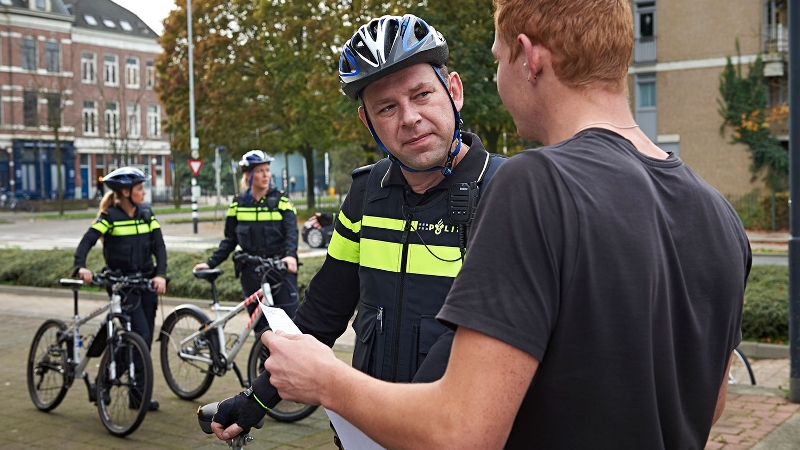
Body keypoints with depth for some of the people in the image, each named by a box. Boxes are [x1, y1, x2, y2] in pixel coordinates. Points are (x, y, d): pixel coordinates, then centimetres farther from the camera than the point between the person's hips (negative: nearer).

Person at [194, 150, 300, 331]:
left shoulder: (281, 200, 1)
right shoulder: (238, 204, 7)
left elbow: (291, 232, -11)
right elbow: (230, 240, 13)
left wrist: (291, 255, -30)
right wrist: (210, 263, 4)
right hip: (252, 271, 2)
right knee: (260, 325, 6)